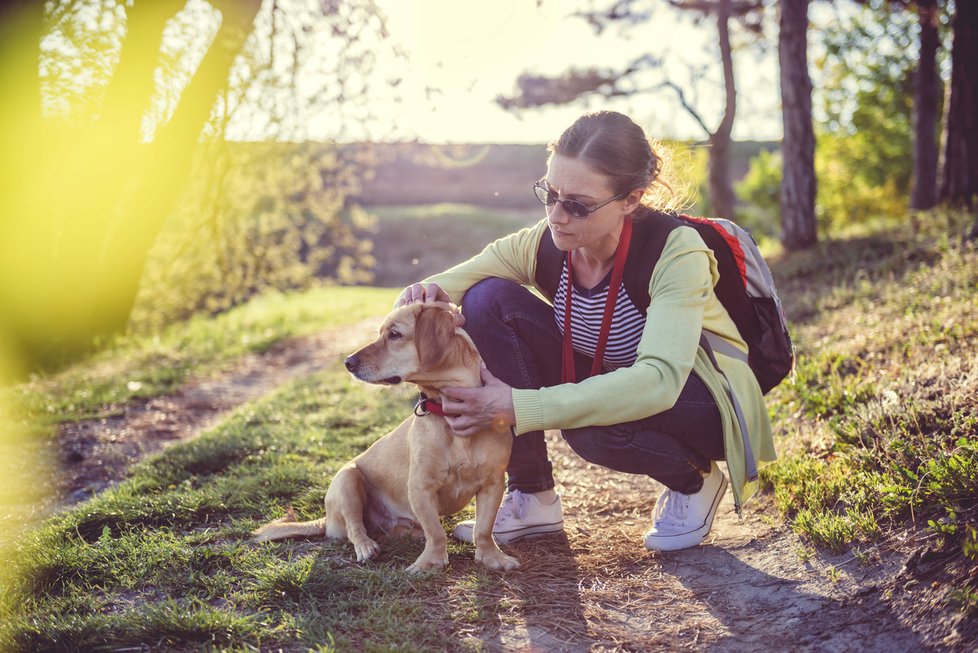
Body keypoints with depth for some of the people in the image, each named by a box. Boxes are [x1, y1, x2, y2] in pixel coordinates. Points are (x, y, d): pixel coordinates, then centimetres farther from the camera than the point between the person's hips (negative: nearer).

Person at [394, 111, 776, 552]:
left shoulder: (675, 250, -29)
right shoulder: (545, 244, -15)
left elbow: (658, 380, -42)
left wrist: (519, 408, -48)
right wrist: (427, 294, -37)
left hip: (697, 397, -5)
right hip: (604, 381, 5)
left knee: (592, 424, -39)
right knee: (489, 300, -18)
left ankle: (696, 479, -2)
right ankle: (532, 499, -9)